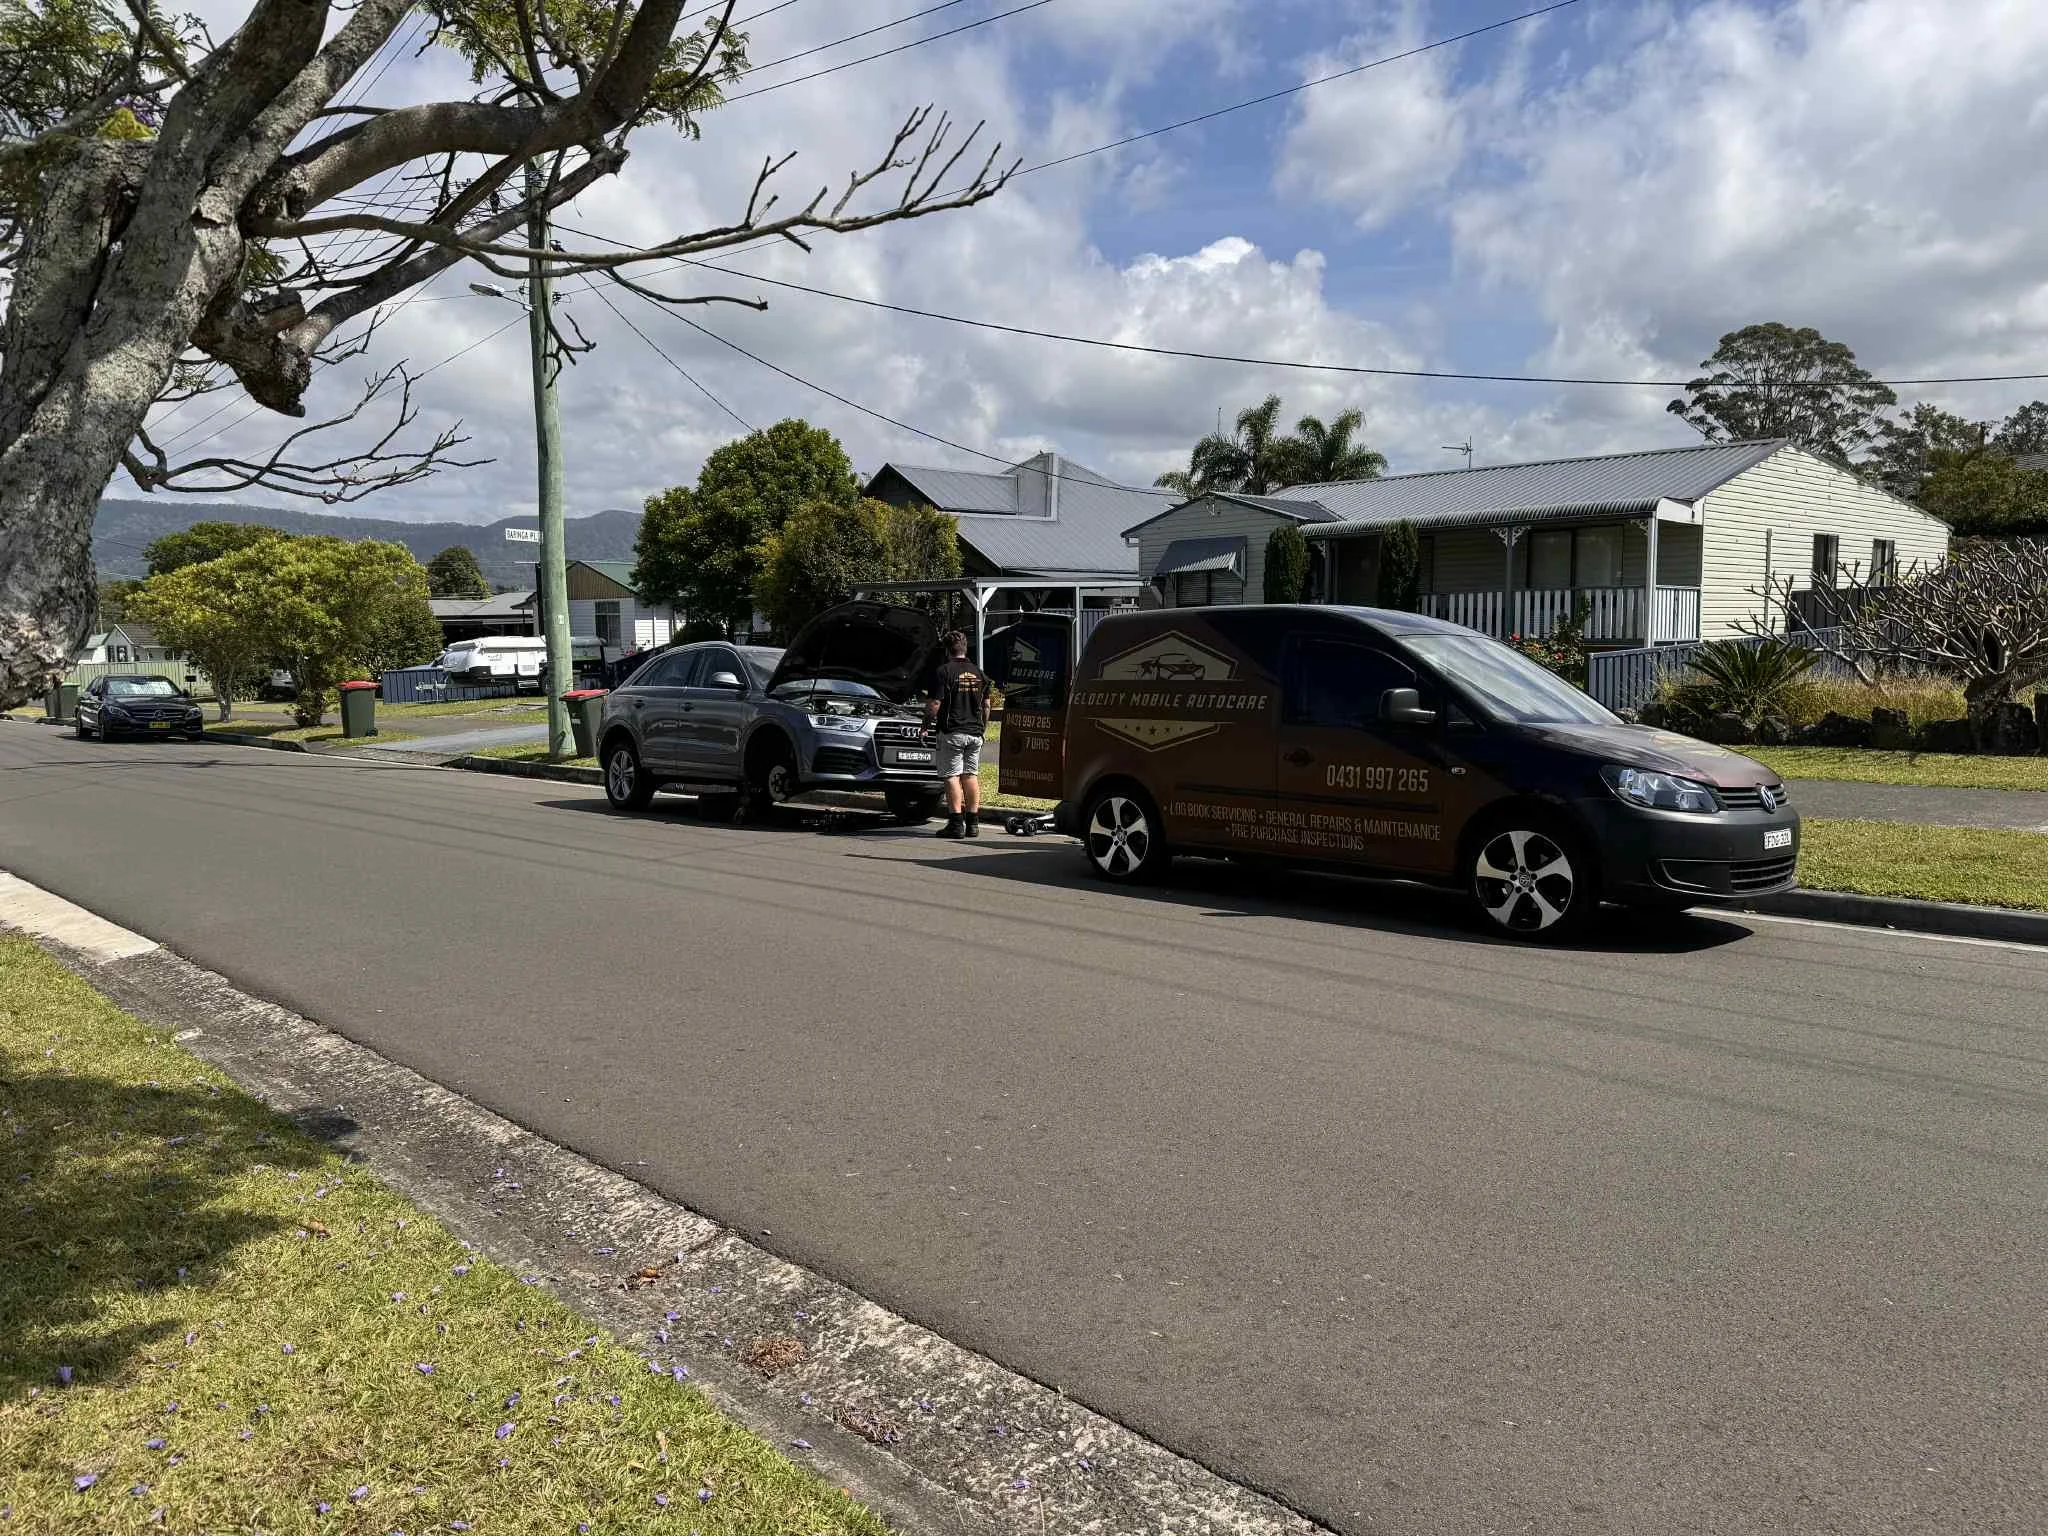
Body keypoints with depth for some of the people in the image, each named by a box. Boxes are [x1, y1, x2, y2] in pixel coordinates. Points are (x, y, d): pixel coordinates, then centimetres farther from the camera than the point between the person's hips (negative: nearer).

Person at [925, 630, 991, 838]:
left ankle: (956, 824, -6)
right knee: (971, 775, 10)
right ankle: (973, 823, 11)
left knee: (952, 777, -3)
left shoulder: (944, 671, -9)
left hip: (952, 732, -6)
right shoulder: (978, 673, 11)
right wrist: (984, 727, 27)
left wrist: (927, 721, 1)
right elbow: (986, 705, 16)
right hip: (975, 732, 6)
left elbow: (935, 705, -14)